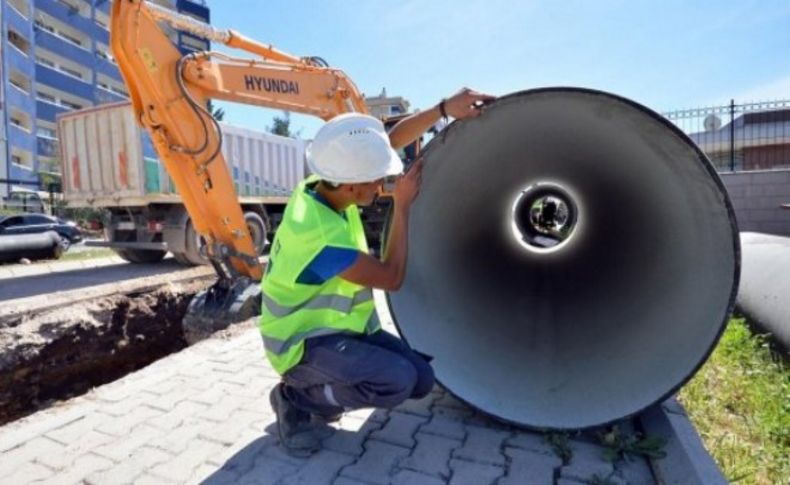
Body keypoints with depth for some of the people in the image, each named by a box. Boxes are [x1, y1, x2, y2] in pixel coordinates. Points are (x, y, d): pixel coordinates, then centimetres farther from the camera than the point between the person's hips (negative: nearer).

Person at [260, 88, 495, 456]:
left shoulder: (328, 183, -8)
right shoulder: (319, 234, -33)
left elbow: (391, 140, -2)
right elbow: (391, 277, -25)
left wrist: (444, 109, -13)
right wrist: (403, 206, -20)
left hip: (341, 326, 8)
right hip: (304, 342, -8)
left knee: (421, 378, 1)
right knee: (397, 379, -30)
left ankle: (320, 395, 15)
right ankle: (296, 399, -5)